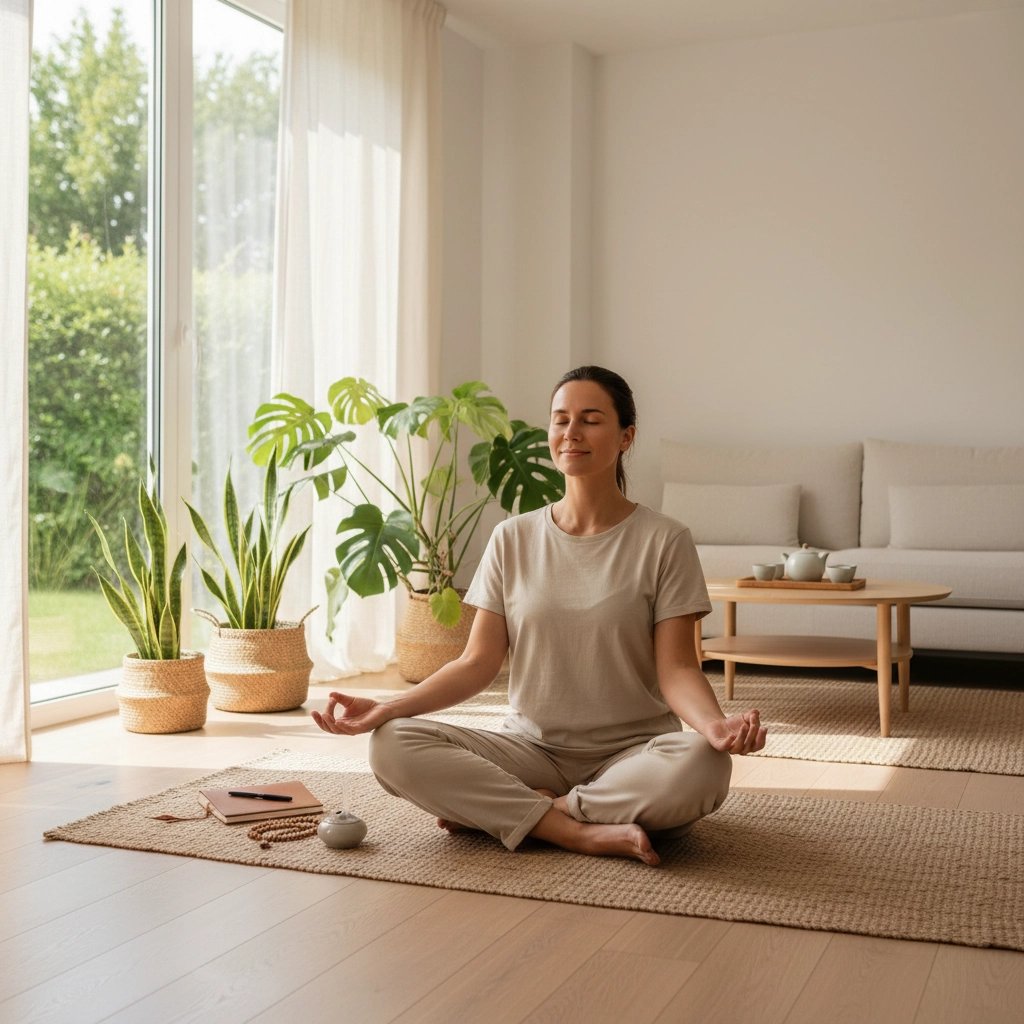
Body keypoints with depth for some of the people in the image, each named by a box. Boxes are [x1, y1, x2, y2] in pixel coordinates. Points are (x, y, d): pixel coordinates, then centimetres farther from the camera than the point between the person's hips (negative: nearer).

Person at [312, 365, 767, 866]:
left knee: (701, 764, -36)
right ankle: (582, 831, -22)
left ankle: (500, 811, -19)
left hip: (630, 751, -1)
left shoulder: (664, 541, -1)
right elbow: (478, 663, 3)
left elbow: (676, 669, -7)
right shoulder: (513, 539, 7)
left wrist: (716, 723, -29)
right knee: (392, 745, -21)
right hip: (532, 747, 2)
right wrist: (386, 708, -12)